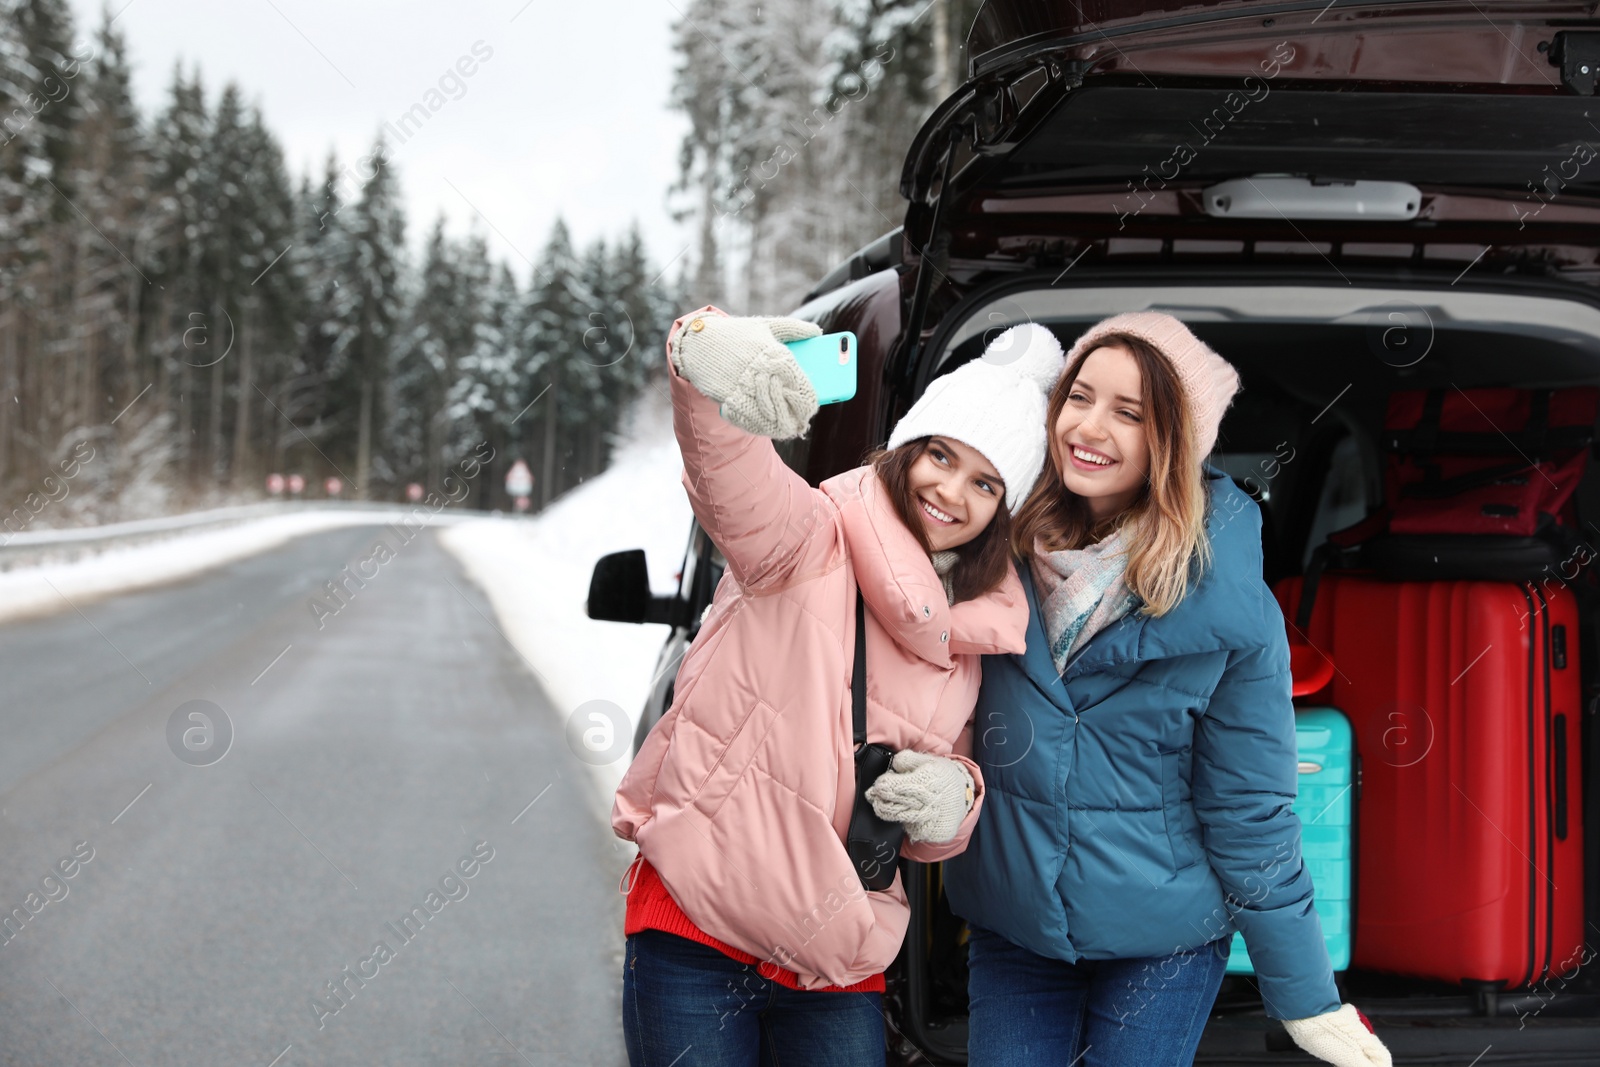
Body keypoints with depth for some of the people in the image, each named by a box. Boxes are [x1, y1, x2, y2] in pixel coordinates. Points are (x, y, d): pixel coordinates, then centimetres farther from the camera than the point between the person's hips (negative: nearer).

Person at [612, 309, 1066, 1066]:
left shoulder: (969, 638, 12)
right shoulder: (813, 539, -6)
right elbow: (732, 477, -30)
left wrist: (954, 799, -5)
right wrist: (700, 350, -51)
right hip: (697, 941, -5)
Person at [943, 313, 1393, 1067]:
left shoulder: (1226, 604, -15)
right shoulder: (1007, 550, -6)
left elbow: (1250, 809, -9)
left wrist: (1306, 998, -6)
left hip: (1163, 940, -3)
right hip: (1010, 923, 3)